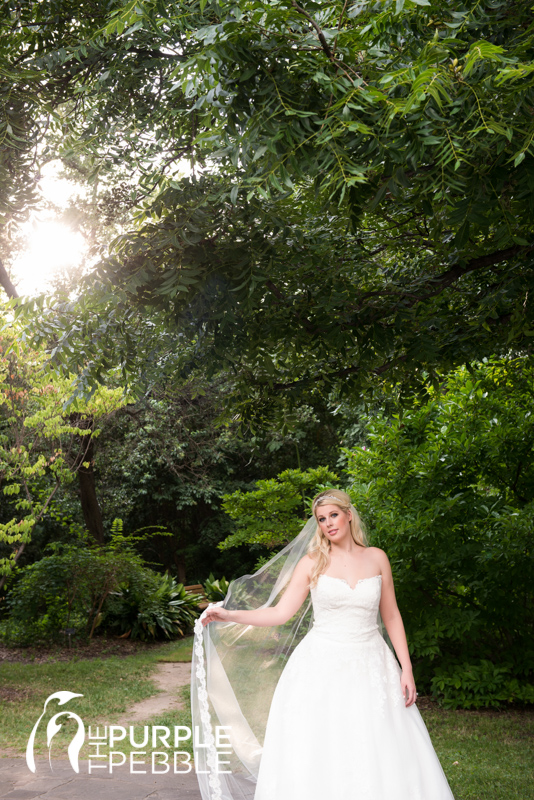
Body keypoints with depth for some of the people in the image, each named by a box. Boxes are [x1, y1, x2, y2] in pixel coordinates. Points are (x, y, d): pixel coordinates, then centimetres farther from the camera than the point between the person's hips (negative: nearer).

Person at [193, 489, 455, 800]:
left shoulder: (376, 558, 4)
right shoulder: (312, 563, 0)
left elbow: (391, 616, 9)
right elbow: (280, 613, -1)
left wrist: (406, 668, 3)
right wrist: (228, 616, -9)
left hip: (369, 666, 1)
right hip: (322, 666, -1)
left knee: (382, 758, 0)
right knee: (318, 758, 0)